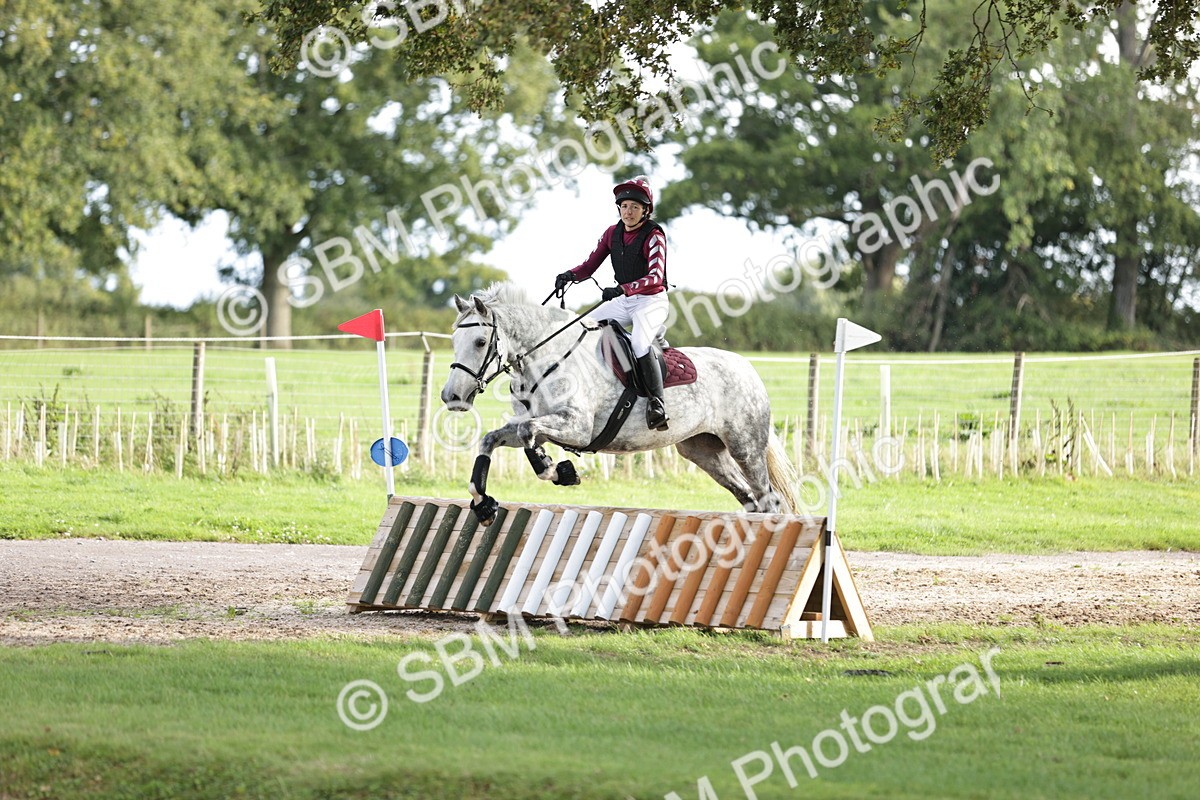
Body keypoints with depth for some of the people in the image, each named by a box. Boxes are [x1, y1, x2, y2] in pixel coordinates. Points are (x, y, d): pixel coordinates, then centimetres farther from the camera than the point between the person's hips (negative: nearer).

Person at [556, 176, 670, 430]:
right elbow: (590, 266, 7)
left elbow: (655, 278, -25)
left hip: (652, 301, -7)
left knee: (640, 343, -33)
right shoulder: (612, 234, 5)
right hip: (624, 302, 7)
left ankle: (657, 402, -30)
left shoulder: (653, 236, -14)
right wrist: (570, 275, -15)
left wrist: (623, 289, -39)